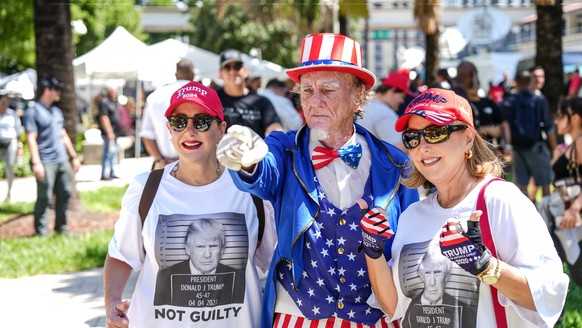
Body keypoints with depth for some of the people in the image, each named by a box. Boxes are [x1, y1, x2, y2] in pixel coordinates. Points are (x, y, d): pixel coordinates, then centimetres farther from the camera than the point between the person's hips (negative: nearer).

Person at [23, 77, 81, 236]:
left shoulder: (56, 111, 19)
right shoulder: (33, 111, -6)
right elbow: (31, 138, -13)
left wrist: (73, 157, 21)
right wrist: (36, 163, -20)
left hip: (62, 161, 8)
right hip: (46, 163, -8)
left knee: (65, 193, 9)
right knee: (44, 197, -5)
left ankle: (61, 228, 20)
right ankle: (41, 232, 2)